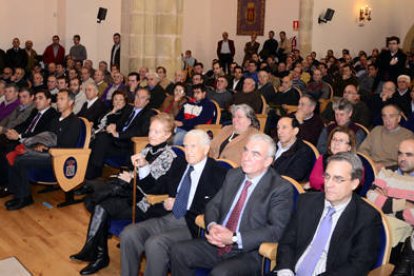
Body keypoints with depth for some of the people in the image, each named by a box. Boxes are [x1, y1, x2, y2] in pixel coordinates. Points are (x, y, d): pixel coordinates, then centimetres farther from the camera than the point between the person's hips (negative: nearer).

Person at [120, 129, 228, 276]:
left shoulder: (218, 174, -5)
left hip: (192, 225, -7)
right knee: (129, 234, -12)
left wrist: (176, 204, -9)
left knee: (154, 243, -29)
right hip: (170, 218, 7)